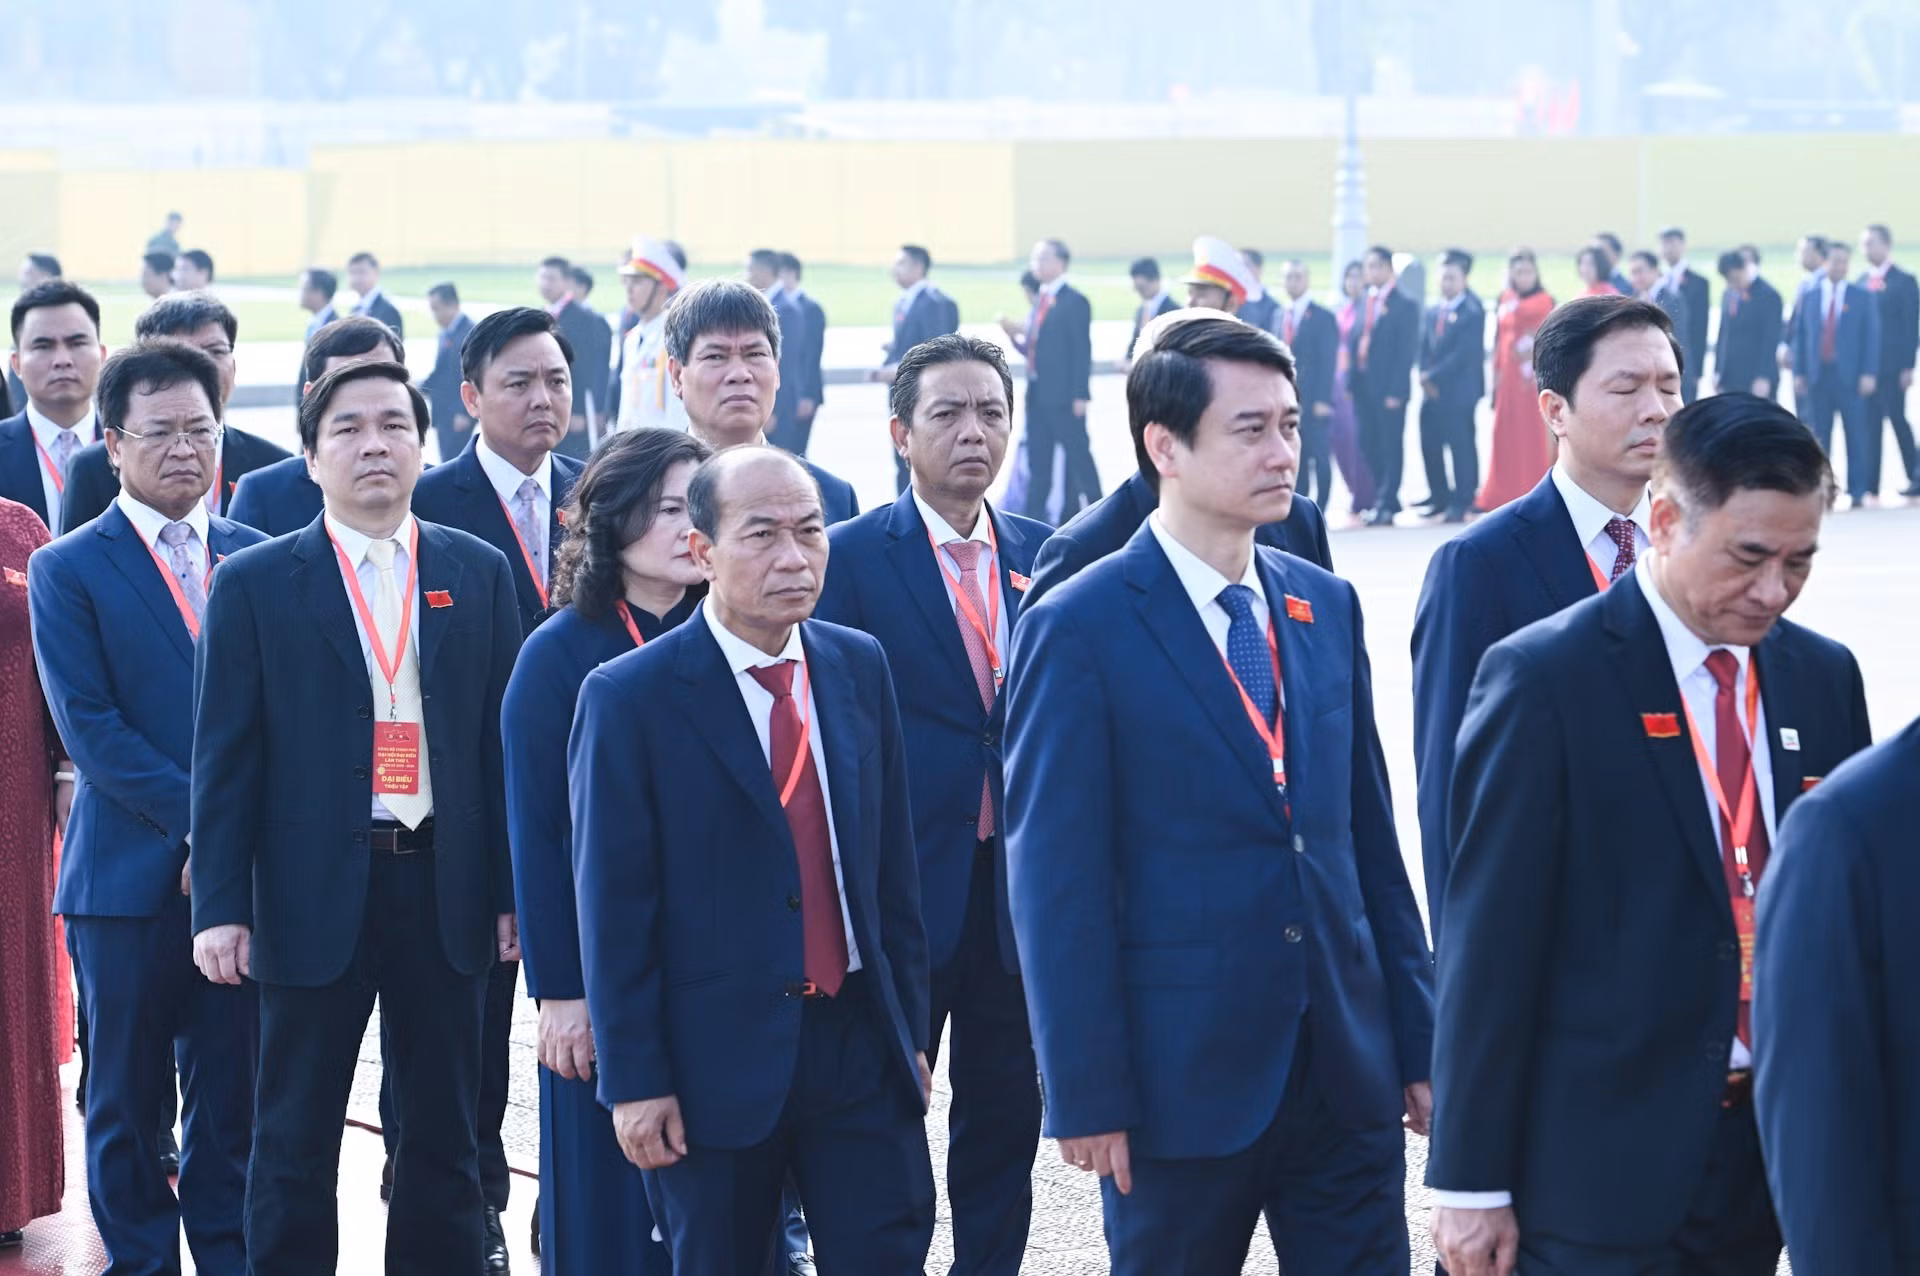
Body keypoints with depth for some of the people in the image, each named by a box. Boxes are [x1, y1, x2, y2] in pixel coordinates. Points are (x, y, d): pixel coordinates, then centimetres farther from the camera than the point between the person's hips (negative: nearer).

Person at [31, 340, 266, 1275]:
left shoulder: (256, 559, 11)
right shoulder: (68, 569, 0)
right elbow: (87, 724, -7)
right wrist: (197, 820, -14)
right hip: (129, 876, -3)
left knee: (232, 1106, 6)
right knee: (127, 1107, 4)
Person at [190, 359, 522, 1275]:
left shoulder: (478, 574, 7)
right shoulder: (255, 584, 0)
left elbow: (502, 741, 6)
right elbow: (225, 757, -2)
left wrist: (512, 890, 3)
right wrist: (221, 906, -8)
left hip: (444, 889, 2)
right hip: (314, 893, -2)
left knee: (444, 1132, 9)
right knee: (295, 1141, 5)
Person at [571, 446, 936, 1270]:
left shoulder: (859, 667, 6)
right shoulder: (628, 699, -9)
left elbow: (893, 864, 10)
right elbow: (613, 911, -9)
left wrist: (909, 1029, 10)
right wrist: (634, 1081, -10)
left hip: (862, 1048, 4)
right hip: (718, 1059, -4)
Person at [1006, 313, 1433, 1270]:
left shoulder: (1327, 608, 10)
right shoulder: (1079, 632, -9)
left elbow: (1370, 836, 13)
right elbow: (1054, 884, -10)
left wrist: (1417, 1038, 10)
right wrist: (1084, 1098, -12)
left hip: (1350, 1072, 5)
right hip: (1183, 1074, -5)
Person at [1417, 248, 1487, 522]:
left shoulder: (1472, 312, -7)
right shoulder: (1432, 312, 16)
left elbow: (1464, 353, -14)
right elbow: (1425, 348, 15)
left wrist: (1434, 376, -13)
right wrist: (1425, 377, -3)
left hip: (1459, 392, -7)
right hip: (1432, 392, 7)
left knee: (1461, 445, -6)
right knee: (1430, 445, 8)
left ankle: (1461, 502, -2)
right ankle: (1440, 497, 19)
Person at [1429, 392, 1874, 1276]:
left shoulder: (1824, 678, 8)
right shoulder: (1544, 679, -10)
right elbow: (1488, 940, -10)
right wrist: (1471, 1179, -11)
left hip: (1771, 1160, 5)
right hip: (1597, 1169, -5)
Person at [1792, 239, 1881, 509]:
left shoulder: (1863, 297, 6)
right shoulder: (1808, 296, 11)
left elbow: (1872, 337, 3)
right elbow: (1800, 335, 11)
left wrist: (1868, 374, -7)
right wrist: (1799, 373, 3)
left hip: (1850, 376, -2)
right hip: (1816, 374, 2)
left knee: (1856, 434, -4)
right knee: (1818, 437, 3)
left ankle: (1858, 491, -1)